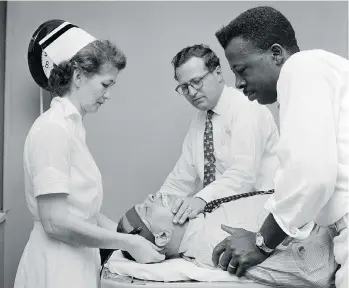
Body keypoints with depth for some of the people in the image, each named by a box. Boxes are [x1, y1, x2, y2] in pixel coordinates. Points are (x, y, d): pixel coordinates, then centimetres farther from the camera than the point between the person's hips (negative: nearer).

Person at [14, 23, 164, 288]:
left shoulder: (72, 126, 10)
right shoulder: (53, 128, -16)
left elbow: (80, 210, 9)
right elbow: (56, 221, -21)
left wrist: (128, 233, 1)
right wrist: (127, 242, -15)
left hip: (78, 263, 8)